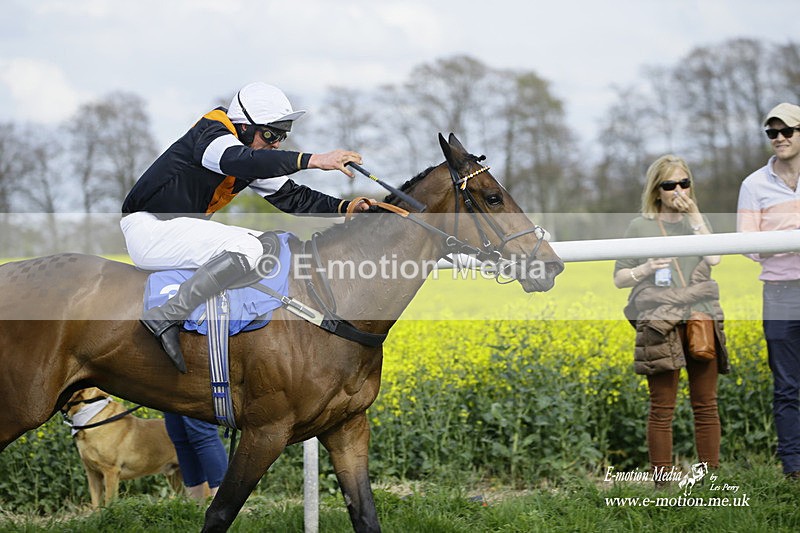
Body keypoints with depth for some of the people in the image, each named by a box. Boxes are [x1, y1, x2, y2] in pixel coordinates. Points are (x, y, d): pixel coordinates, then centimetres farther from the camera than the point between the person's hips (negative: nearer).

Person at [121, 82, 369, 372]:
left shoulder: (257, 159, 12)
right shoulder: (211, 133, -16)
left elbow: (292, 196, 13)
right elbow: (242, 161, -36)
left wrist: (346, 207, -2)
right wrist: (314, 160, -40)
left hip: (182, 227, 10)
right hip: (148, 230, -10)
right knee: (247, 249, -27)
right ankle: (165, 318, -31)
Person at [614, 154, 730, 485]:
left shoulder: (697, 221, 15)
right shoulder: (640, 226, 6)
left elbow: (714, 257, -4)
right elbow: (619, 279, 6)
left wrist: (695, 215, -5)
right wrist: (647, 268, -12)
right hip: (661, 324, -3)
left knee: (706, 405, 4)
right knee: (662, 408, -4)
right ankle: (662, 483, 0)